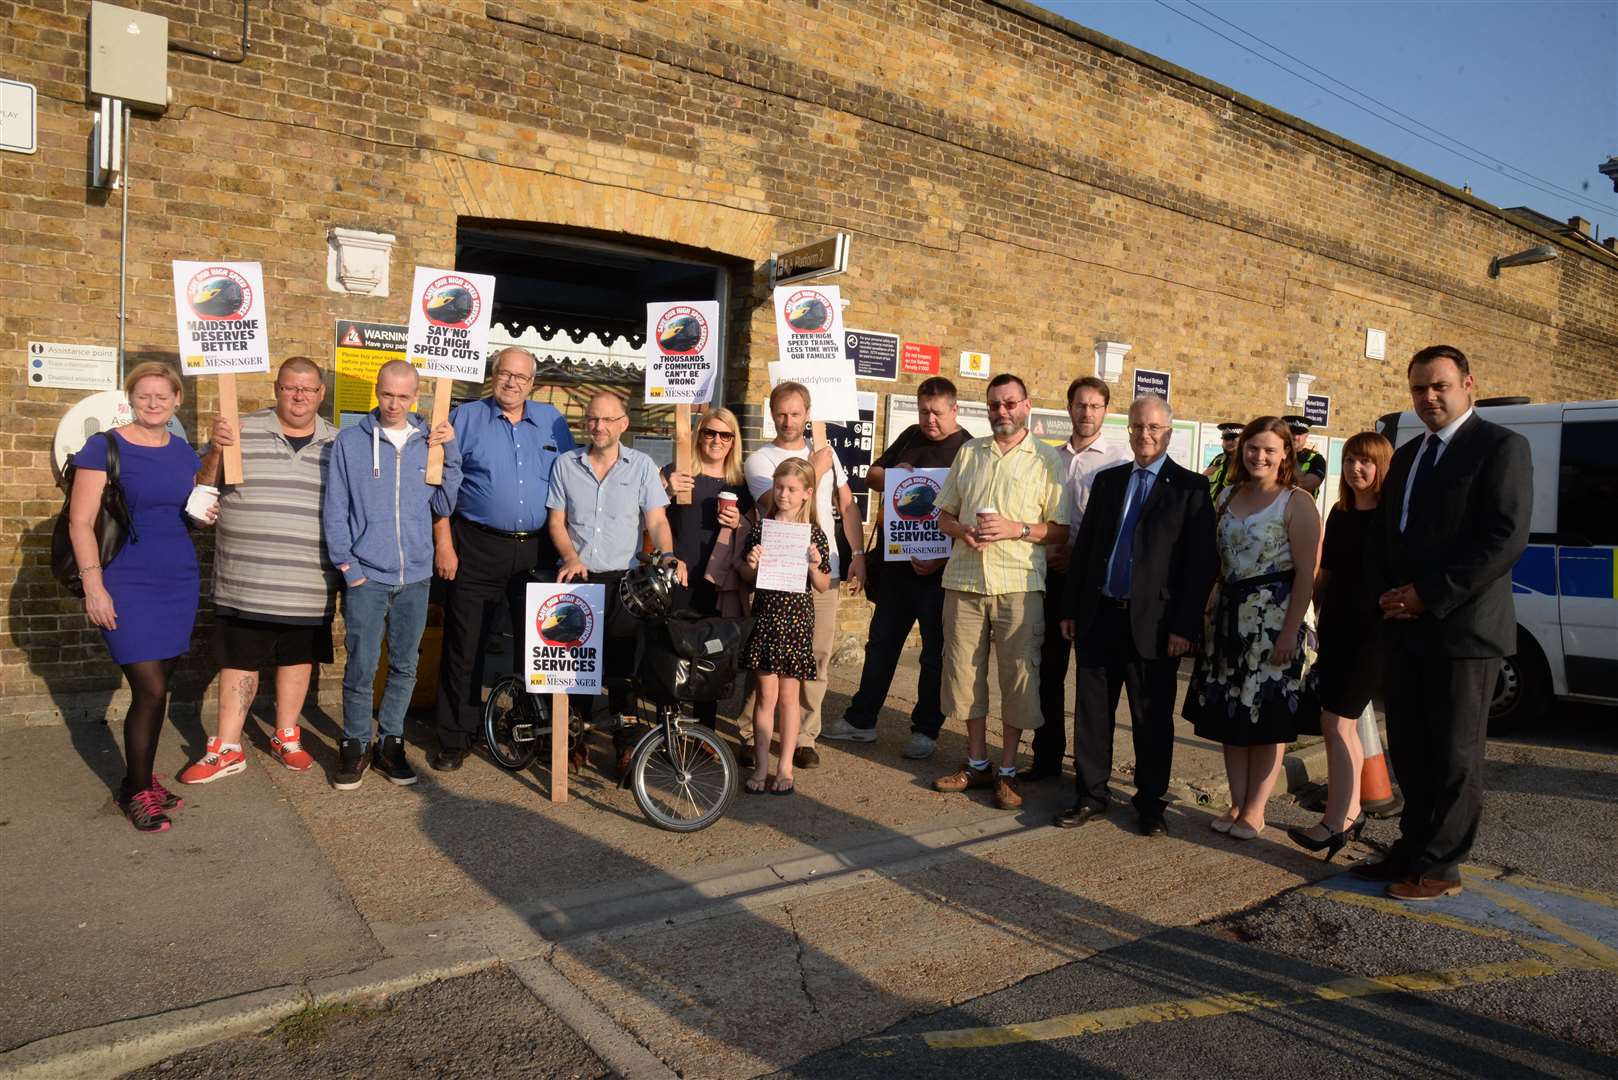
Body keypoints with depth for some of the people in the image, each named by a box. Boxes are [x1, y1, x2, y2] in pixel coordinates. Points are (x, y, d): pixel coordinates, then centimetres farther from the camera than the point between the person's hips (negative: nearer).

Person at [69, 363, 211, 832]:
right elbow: (81, 521, -9)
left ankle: (139, 779, 26)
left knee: (156, 688, 11)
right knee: (151, 690, -7)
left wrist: (206, 511, 1)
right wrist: (93, 586, -15)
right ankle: (137, 792, 10)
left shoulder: (184, 453, 9)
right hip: (127, 586, -5)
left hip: (179, 583, 5)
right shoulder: (104, 447, -6)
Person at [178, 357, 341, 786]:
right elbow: (202, 489, 1)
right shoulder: (242, 431, 0)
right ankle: (226, 749, 18)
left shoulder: (337, 443, 4)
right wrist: (216, 451, -15)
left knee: (299, 657, 13)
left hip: (309, 583, 2)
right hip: (246, 578, -1)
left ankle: (286, 737, 29)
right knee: (238, 659, 7)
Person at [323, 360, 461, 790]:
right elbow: (335, 511, 1)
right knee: (361, 668, -1)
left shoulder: (430, 441, 6)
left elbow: (447, 501, 4)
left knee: (404, 666, 10)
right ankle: (355, 745, 16)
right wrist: (347, 566, -5)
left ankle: (390, 742, 24)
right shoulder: (351, 442, 0)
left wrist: (451, 452, -4)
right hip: (366, 576, -2)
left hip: (415, 576, 3)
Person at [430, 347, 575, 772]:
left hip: (538, 550, 2)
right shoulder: (465, 418, 3)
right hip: (477, 549, -2)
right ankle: (454, 739, 14)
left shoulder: (552, 421, 10)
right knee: (464, 646, 2)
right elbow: (441, 484, 1)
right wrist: (444, 543, -6)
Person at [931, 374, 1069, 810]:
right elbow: (944, 514, 15)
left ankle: (1007, 770, 16)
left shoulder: (1048, 460, 3)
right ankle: (977, 762, 24)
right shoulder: (968, 453, 14)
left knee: (1018, 675, 1)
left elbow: (1062, 530, -1)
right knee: (964, 672, 8)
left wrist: (1016, 529, -16)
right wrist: (963, 531, -6)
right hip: (964, 580, 4)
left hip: (1019, 585, -3)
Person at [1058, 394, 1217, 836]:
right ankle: (1091, 797, 22)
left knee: (1152, 719, 8)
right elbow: (1084, 546, 12)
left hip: (1153, 622, -4)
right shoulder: (1106, 480, 11)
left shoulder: (1190, 488, -2)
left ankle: (1150, 804, 23)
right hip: (1099, 616, 4)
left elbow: (1200, 563, -7)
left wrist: (1185, 626, -12)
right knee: (1091, 711, 9)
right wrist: (1071, 609, 8)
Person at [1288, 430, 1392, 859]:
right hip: (1336, 630, 7)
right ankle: (1351, 812, 23)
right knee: (1344, 725, 12)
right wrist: (1322, 615, 13)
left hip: (1371, 631, -7)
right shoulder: (1339, 514, 13)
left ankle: (1334, 821, -2)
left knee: (1336, 722, -9)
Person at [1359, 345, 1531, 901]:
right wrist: (1388, 594, 1)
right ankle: (1414, 849, 27)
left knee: (1454, 756, 3)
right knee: (1410, 751, 14)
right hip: (1405, 629, 7)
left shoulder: (1500, 446, -6)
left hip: (1463, 629, -7)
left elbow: (1506, 539, -16)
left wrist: (1430, 596, -17)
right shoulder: (1406, 456, 16)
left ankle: (1440, 866, 15)